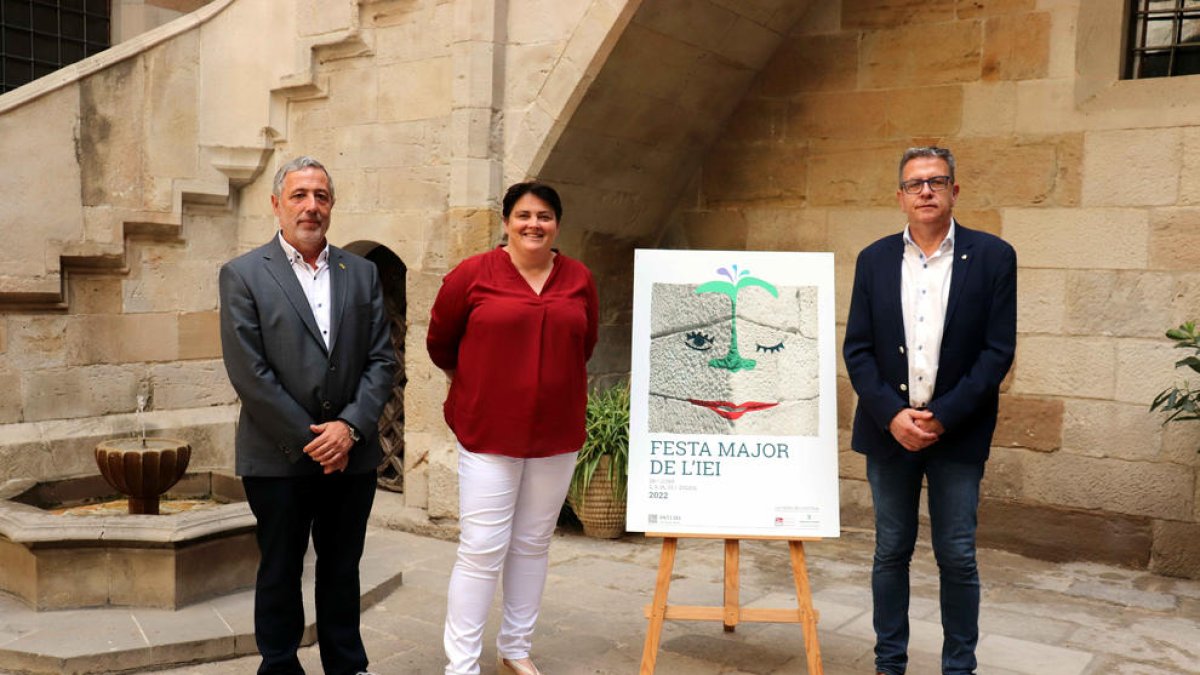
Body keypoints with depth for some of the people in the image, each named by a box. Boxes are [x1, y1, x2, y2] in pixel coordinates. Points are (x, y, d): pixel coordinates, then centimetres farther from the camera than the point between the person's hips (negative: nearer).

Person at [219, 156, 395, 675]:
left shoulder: (361, 273, 8)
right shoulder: (243, 275, -3)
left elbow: (381, 359, 3)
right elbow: (249, 373, -10)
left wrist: (350, 426, -10)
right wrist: (309, 438, -11)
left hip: (350, 453, 3)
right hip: (280, 458, -3)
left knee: (342, 569, 15)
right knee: (280, 572, 11)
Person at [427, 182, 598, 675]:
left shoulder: (579, 280, 3)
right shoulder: (473, 274, -7)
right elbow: (440, 342, 6)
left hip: (556, 433, 4)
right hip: (488, 430, -4)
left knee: (533, 545, 13)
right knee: (482, 550, -3)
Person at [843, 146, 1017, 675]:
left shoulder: (992, 256, -2)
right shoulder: (874, 259, 5)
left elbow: (998, 351, -6)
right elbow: (857, 349, 2)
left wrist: (942, 417, -13)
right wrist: (892, 415, -11)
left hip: (957, 432, -2)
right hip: (889, 430, 2)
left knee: (957, 558, 4)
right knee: (891, 553, 10)